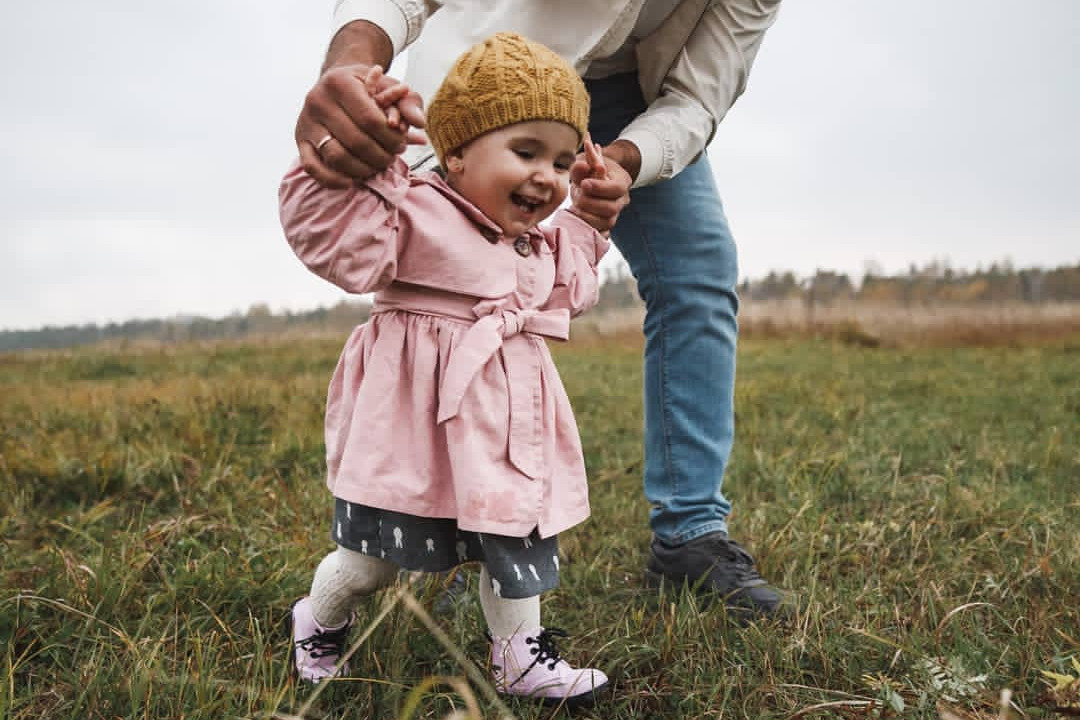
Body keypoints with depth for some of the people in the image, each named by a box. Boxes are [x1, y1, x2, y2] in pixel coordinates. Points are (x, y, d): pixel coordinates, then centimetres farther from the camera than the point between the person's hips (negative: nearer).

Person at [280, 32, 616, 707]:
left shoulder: (545, 241, 11)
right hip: (415, 422, -6)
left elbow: (572, 291, 27)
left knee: (518, 539, 13)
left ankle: (522, 658, 31)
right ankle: (319, 622, 40)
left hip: (508, 427, 6)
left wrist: (587, 219, 20)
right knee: (376, 553, 10)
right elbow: (333, 235, -26)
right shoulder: (415, 211, -15)